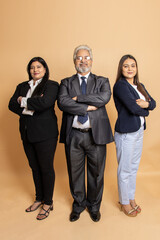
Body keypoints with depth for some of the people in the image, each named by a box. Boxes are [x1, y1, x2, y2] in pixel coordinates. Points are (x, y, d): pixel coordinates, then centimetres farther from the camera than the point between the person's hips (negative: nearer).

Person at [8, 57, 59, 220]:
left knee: (46, 168, 4)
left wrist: (23, 101, -9)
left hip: (45, 134, -5)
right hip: (27, 133, 6)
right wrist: (30, 108, -11)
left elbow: (45, 102, -22)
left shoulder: (51, 85, -4)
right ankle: (39, 198, 34)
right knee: (34, 167, 15)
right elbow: (12, 105, 3)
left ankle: (48, 203, 22)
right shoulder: (22, 86, 14)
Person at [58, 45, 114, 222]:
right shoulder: (66, 83, 9)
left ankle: (94, 205, 36)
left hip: (96, 134, 0)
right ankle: (78, 204, 38)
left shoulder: (102, 81, 8)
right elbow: (62, 102, -11)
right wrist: (88, 107, -15)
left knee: (96, 172, 12)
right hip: (73, 135, 1)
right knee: (75, 172, 14)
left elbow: (104, 97, -14)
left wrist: (78, 98, -12)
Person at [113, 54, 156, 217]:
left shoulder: (140, 86, 13)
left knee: (134, 167, 18)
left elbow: (153, 103, 9)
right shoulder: (120, 85, -13)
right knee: (125, 170, 6)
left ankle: (131, 198, 35)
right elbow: (133, 108, -22)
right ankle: (124, 202, 25)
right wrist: (145, 111, -2)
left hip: (139, 131, 8)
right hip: (126, 132, -8)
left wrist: (146, 103, -13)